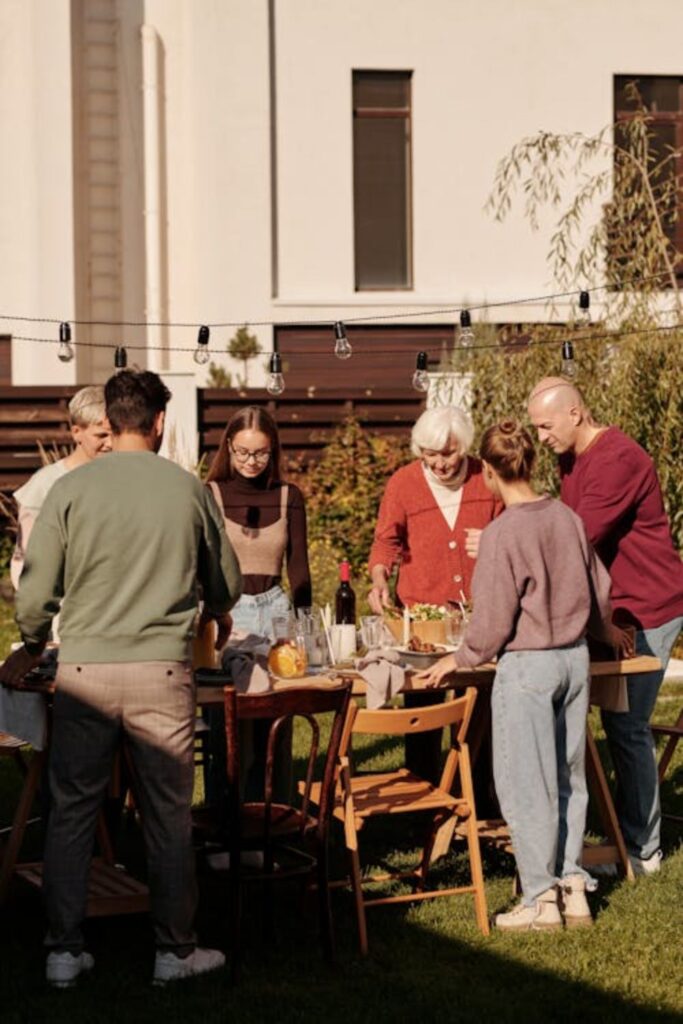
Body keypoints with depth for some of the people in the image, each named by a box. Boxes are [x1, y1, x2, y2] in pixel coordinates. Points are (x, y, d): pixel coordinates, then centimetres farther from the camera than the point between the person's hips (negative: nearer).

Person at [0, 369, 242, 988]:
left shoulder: (71, 489, -2)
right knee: (169, 815, 9)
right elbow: (225, 583, 16)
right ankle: (175, 951, 17)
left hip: (84, 672, 0)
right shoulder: (188, 490, 2)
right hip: (162, 672, 0)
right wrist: (218, 618, 39)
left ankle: (65, 953, 14)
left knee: (72, 811, 10)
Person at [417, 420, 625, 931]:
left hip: (526, 666, -6)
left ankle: (541, 898, 8)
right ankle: (573, 886, 20)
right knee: (568, 778, 16)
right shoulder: (567, 518, 1)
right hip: (575, 658, 7)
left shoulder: (501, 534, -17)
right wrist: (605, 628, 34)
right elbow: (599, 586, 13)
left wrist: (460, 659, 1)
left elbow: (493, 620, -15)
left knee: (527, 785, 3)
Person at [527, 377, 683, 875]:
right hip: (618, 609, 10)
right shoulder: (573, 460, 11)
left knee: (627, 727, -7)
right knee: (623, 723, 11)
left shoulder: (617, 460, -21)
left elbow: (579, 539, -26)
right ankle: (636, 837, 18)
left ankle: (641, 850, 3)